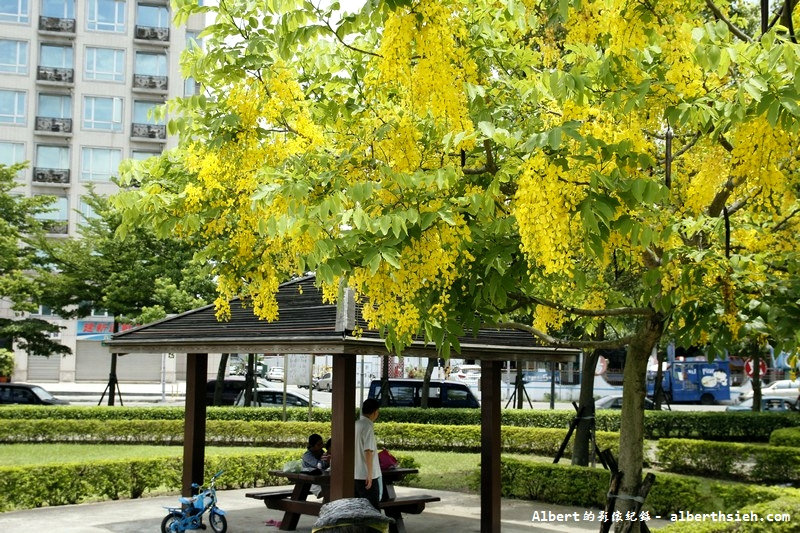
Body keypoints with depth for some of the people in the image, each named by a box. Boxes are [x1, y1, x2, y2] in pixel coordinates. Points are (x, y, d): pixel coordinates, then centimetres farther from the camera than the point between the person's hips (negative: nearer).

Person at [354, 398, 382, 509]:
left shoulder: (356, 424, 11)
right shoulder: (368, 426, -15)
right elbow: (368, 452, -21)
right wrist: (370, 474, -19)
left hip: (356, 475, 9)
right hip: (366, 476, -8)